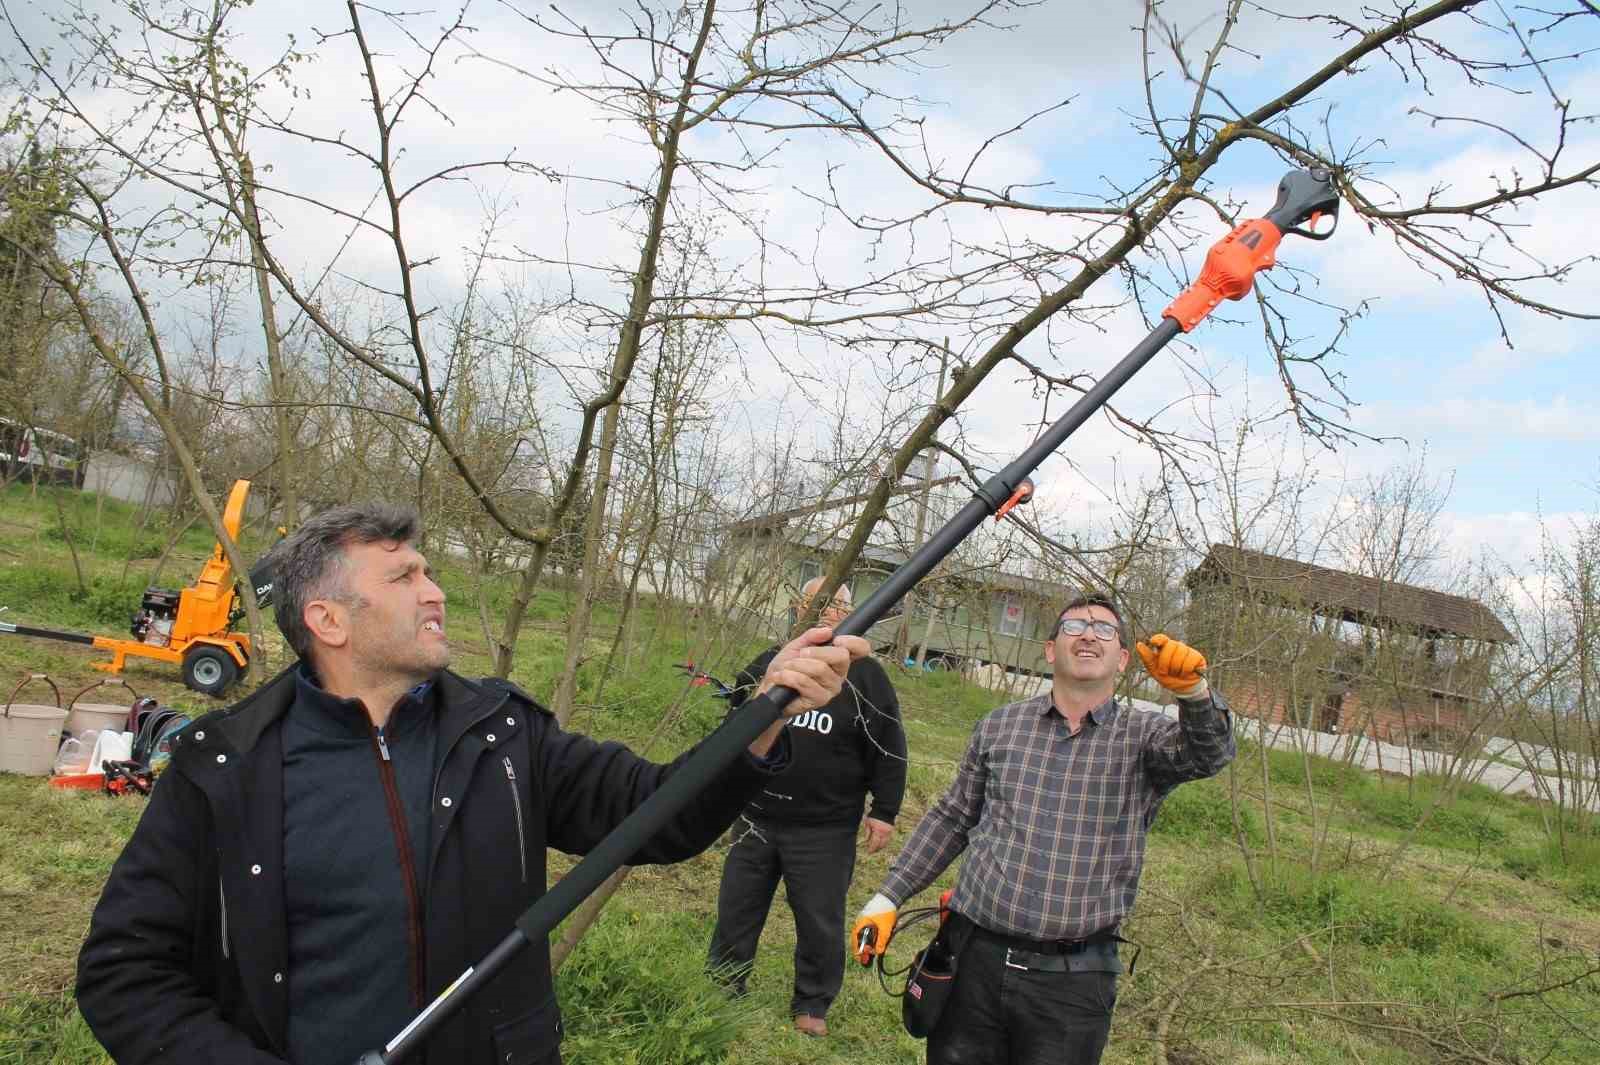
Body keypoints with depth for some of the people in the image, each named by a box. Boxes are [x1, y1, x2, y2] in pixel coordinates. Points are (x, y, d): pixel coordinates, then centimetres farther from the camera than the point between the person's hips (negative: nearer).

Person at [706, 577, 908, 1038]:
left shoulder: (865, 676, -5)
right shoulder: (766, 664, 5)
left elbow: (889, 750, -4)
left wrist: (884, 811, -7)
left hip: (825, 832, -3)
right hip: (755, 819, 3)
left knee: (820, 925, 7)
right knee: (735, 912, 13)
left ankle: (811, 1006, 27)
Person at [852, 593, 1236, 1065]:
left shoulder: (1144, 737, 0)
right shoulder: (1000, 725, 7)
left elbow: (1208, 752, -21)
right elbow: (951, 819, 14)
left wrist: (1193, 689, -42)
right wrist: (888, 897, 10)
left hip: (1072, 979, -2)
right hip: (974, 957, 2)